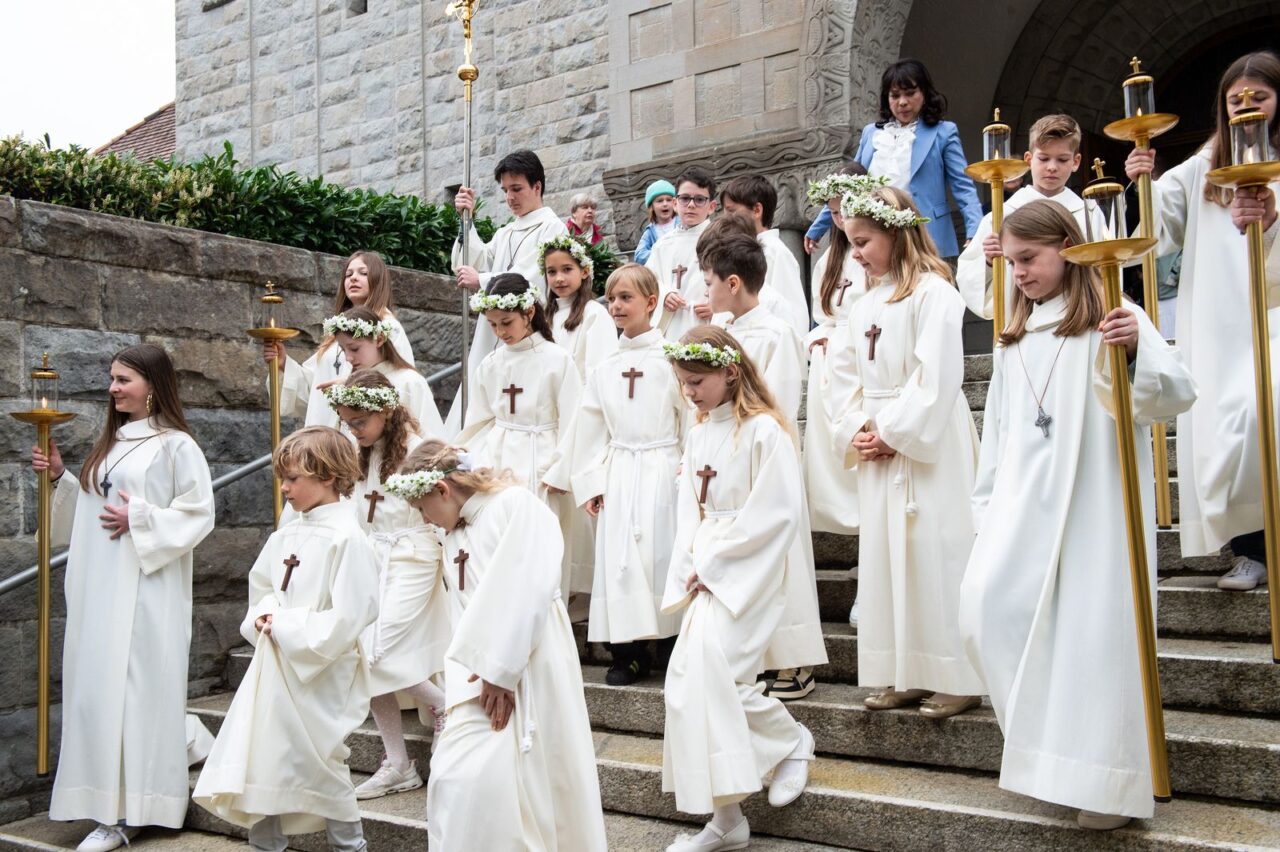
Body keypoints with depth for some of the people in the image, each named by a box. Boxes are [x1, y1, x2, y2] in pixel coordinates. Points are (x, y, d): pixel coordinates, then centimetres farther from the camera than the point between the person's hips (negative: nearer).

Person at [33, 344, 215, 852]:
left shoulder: (175, 445, -6)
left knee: (136, 687, -6)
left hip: (145, 590, -7)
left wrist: (141, 520, -17)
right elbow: (91, 507, 22)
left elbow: (198, 515, -10)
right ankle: (111, 808, 13)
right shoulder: (110, 442, 17)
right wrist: (60, 479, 9)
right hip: (98, 587, 8)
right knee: (97, 689, 6)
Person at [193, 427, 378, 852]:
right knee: (264, 759, 12)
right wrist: (263, 617, 0)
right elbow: (260, 585, 21)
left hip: (319, 677, -7)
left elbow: (346, 621, -21)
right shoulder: (286, 535, 7)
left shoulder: (346, 538, -16)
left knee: (320, 764, 4)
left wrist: (285, 626, -16)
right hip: (273, 670, 7)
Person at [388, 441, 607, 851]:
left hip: (529, 664, -7)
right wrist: (473, 669, 0)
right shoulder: (453, 536, 18)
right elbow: (463, 613, 14)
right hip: (479, 675, 7)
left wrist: (501, 671, -16)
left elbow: (524, 594, -16)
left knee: (533, 778, -3)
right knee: (454, 775, 0)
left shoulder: (517, 505, -8)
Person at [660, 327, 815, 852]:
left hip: (750, 573, -7)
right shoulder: (698, 435, 13)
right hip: (707, 573, 7)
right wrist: (693, 562, -3)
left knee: (712, 668, -18)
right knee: (691, 678, 1)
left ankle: (792, 741, 11)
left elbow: (777, 514, -16)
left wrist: (713, 559, -12)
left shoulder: (764, 430, -11)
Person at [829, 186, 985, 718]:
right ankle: (904, 674, 18)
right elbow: (848, 375, 15)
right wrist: (856, 430, 0)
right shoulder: (865, 305, 15)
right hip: (877, 450, 8)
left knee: (934, 552, -6)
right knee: (883, 555, 9)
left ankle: (957, 678, 5)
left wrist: (894, 432, -16)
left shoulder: (932, 293, -10)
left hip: (927, 445, -8)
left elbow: (937, 378, -18)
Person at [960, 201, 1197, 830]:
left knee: (1096, 630, -5)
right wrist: (988, 502, 16)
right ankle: (1049, 749, 9)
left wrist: (1138, 351, -30)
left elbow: (1178, 395, -11)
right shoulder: (1013, 338, 18)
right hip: (1025, 501, 5)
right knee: (987, 608, -9)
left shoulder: (1113, 319, -1)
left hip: (1097, 501, -5)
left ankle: (1107, 780, 10)